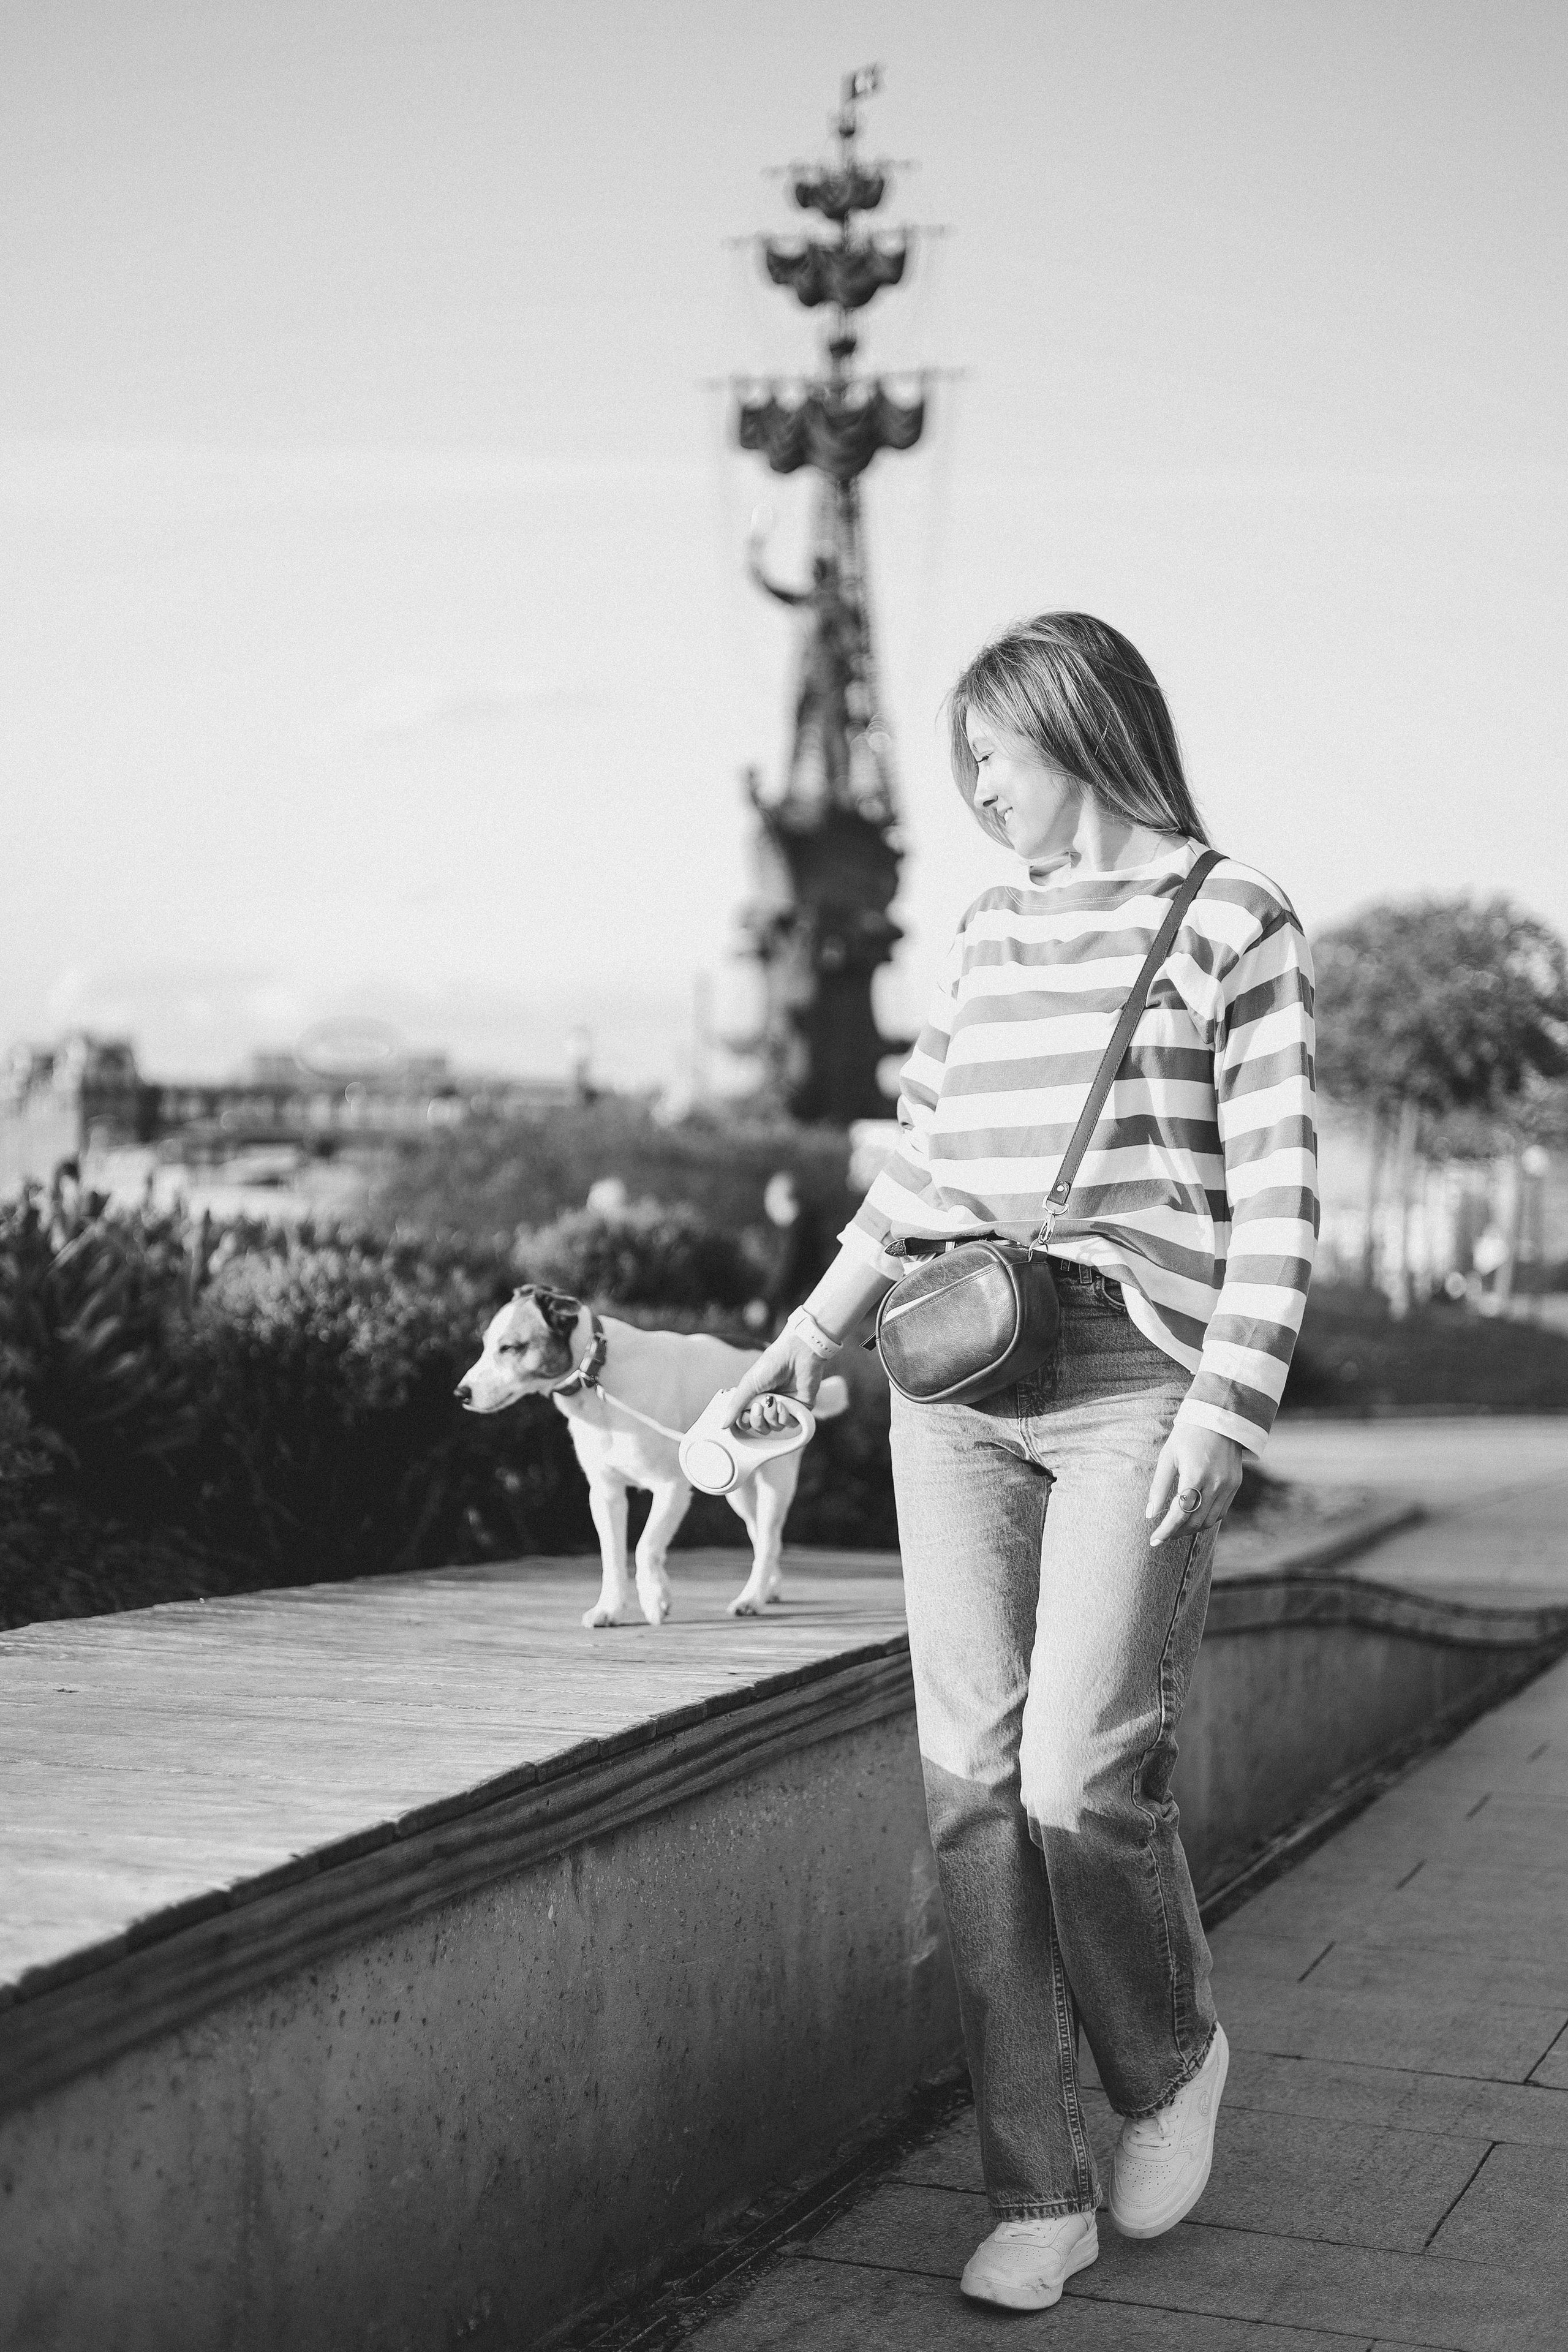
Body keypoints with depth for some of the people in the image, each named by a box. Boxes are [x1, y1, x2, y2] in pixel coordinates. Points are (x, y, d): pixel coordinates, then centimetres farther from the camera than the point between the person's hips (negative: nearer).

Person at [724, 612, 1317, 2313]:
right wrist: (818, 1329, 19)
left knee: (1080, 1780, -11)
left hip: (1138, 1383, -5)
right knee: (972, 1786, 0)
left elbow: (1275, 1189, -4)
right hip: (956, 1386, 6)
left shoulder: (1233, 919, 1)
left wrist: (1229, 1406, -12)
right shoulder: (984, 934, 17)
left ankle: (1171, 2059, 22)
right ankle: (1039, 2194, 10)